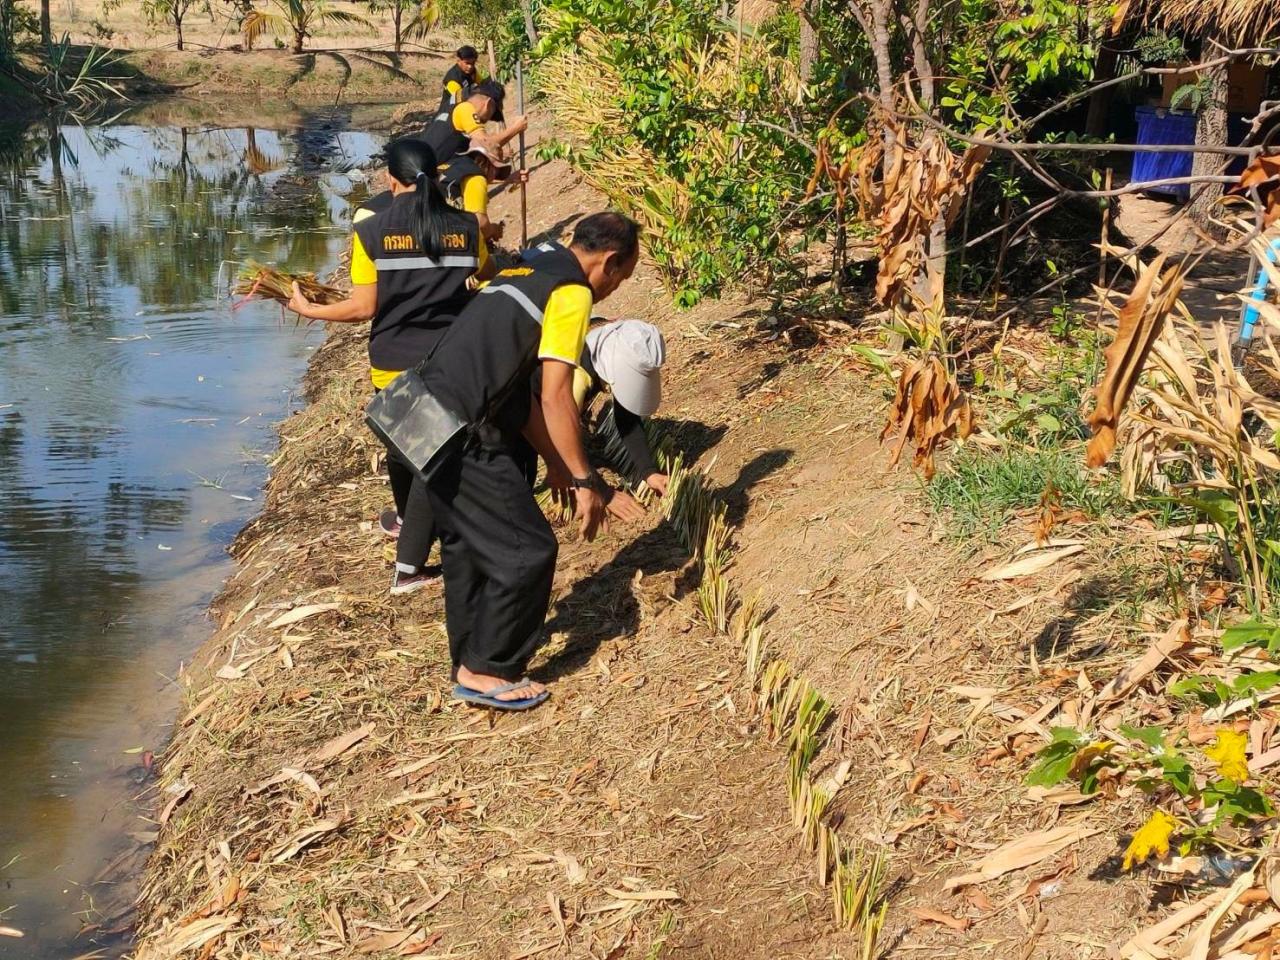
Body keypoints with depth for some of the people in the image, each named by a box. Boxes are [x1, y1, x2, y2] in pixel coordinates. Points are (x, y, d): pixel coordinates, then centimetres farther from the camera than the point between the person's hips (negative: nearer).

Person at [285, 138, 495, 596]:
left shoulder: (371, 231, -10)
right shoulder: (466, 227, -5)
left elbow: (364, 308, -10)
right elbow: (486, 278, 9)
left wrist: (307, 309, 4)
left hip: (393, 364, 1)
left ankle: (406, 519, 50)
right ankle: (407, 568, 1)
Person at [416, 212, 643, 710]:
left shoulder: (525, 272, 21)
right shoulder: (572, 293, -8)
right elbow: (555, 397, -14)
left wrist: (556, 464, 25)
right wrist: (585, 481, -7)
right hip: (462, 438, -10)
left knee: (467, 547, 21)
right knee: (528, 551, 0)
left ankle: (469, 664, 32)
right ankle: (486, 672, 9)